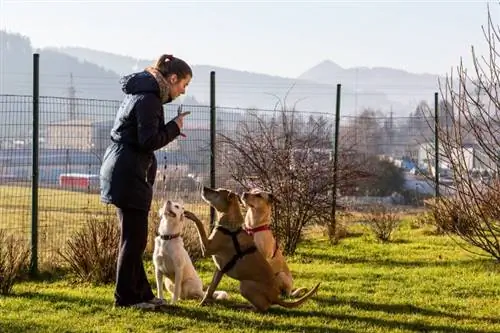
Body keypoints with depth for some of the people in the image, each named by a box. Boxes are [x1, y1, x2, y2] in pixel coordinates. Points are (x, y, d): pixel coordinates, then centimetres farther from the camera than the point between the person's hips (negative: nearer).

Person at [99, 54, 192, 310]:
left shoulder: (142, 93, 16)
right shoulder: (149, 99, -15)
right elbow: (149, 141, -21)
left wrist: (170, 129, 9)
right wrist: (174, 127, -7)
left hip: (123, 172, 10)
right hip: (128, 174, -10)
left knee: (133, 237, 13)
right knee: (134, 238, -4)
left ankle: (141, 293, 19)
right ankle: (126, 297, 1)